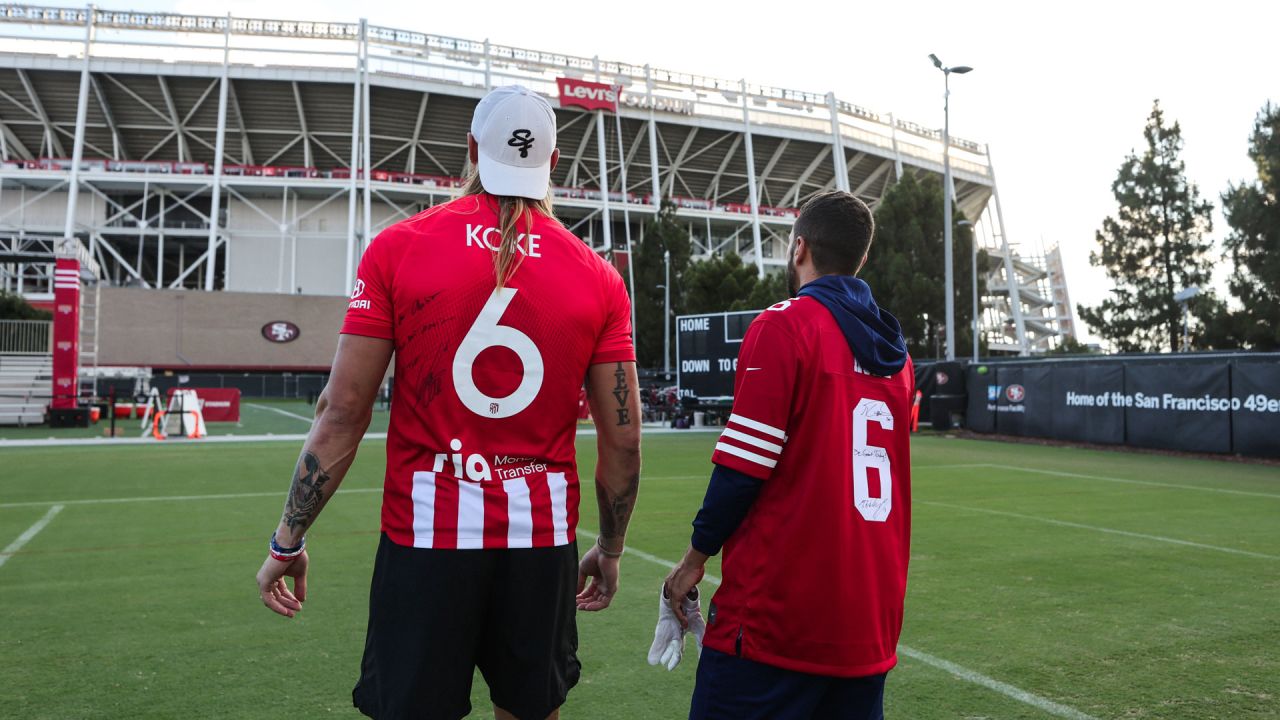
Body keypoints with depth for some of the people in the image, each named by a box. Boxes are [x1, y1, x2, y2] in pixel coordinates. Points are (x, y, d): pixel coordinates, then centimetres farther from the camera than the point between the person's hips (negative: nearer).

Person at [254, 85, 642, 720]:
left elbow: (343, 413, -6)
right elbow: (623, 439, 0)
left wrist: (288, 540, 5)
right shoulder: (598, 278, 0)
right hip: (544, 542, 2)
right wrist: (609, 550, 14)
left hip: (425, 534, -1)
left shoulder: (397, 248, -5)